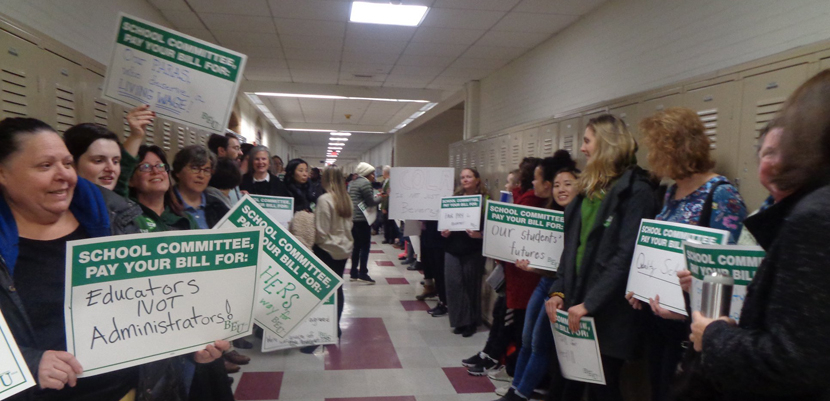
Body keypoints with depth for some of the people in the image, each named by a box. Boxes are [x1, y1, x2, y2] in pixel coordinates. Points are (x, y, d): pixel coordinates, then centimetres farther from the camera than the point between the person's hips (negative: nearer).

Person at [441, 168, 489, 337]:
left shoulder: (484, 199, 0)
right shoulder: (455, 198, 14)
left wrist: (480, 234, -22)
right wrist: (444, 231, -3)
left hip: (473, 250, -4)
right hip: (453, 248, 4)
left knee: (471, 285, 3)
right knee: (453, 283, -1)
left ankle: (471, 322, 16)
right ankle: (459, 320, 12)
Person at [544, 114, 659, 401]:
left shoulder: (636, 191, -12)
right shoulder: (589, 188, 14)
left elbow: (627, 257, -20)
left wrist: (589, 303, -22)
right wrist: (559, 291, 4)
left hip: (608, 314, -7)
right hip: (574, 305, 7)